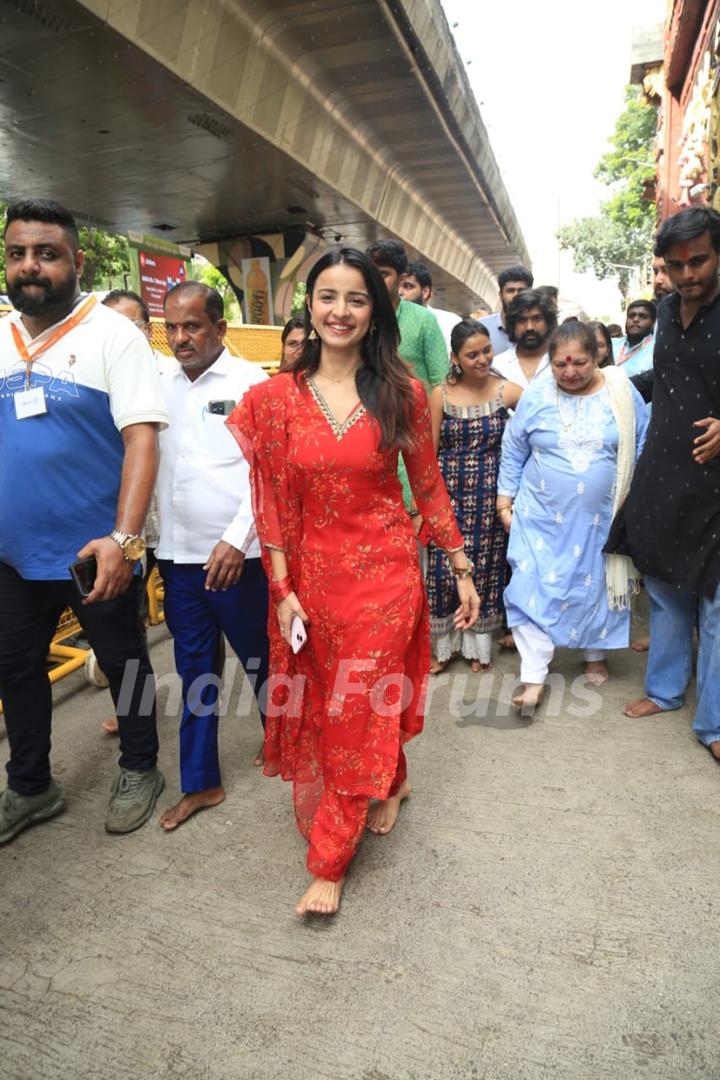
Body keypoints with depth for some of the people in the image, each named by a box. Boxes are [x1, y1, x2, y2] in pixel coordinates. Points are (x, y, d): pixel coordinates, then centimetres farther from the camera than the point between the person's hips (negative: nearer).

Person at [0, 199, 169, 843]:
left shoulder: (113, 333, -8)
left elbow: (142, 437, -17)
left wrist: (124, 538, -26)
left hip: (97, 552, -6)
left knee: (124, 665, 12)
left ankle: (140, 770, 35)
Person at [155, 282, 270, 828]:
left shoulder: (251, 383, -6)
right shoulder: (160, 384, 8)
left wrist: (236, 540, -20)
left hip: (236, 555, -4)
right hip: (178, 554, 5)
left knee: (260, 659, 11)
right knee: (195, 669, 13)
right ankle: (201, 782, 27)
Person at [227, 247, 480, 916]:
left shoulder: (402, 394, -3)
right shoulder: (276, 398, -2)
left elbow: (428, 486, 3)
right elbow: (272, 502, -1)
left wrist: (462, 570, 4)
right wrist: (282, 590, -4)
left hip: (385, 572, -1)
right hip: (312, 575, 2)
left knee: (362, 712, 3)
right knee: (324, 709, 16)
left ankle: (329, 864, 22)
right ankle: (391, 784, 47)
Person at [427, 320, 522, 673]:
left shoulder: (508, 392, -2)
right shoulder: (441, 395, -2)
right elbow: (429, 450, 1)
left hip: (489, 496, 1)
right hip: (449, 494, 0)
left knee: (485, 568, 9)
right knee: (444, 567, 1)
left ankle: (477, 644, 28)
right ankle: (443, 644, 21)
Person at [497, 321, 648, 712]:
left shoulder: (623, 394, -3)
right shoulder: (535, 397, -4)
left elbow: (644, 450, 4)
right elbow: (513, 454, 3)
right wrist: (505, 503, 3)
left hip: (602, 519, 1)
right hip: (542, 518, 0)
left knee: (598, 586, 15)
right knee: (534, 589, -4)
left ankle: (595, 656, 38)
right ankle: (533, 678, 5)